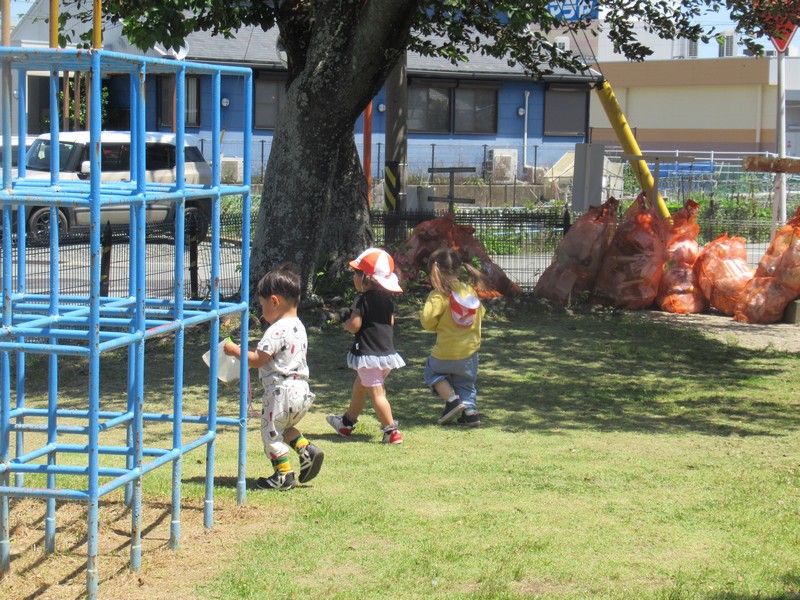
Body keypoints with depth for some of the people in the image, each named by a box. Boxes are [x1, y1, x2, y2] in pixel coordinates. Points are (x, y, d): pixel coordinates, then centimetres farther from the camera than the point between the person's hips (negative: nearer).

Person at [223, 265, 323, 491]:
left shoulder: (277, 330, -19)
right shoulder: (298, 326, 11)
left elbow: (256, 361, -18)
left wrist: (235, 351, -5)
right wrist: (252, 350, 16)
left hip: (281, 391, -9)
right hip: (301, 390, 9)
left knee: (271, 432, 5)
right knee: (283, 428, 27)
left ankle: (284, 475, 8)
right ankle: (307, 449, 9)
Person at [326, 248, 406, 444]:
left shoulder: (362, 299, -15)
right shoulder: (387, 298, 8)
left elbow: (354, 325, -20)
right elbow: (391, 321, 16)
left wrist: (346, 324, 0)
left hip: (368, 354, -9)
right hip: (387, 351, 9)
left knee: (376, 392, -7)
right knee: (360, 386, 25)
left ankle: (391, 431, -13)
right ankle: (347, 422, 41)